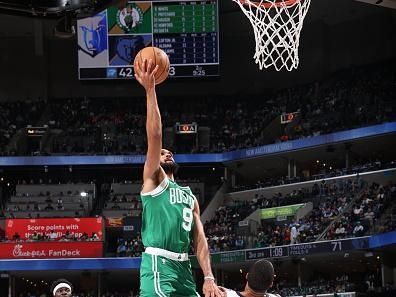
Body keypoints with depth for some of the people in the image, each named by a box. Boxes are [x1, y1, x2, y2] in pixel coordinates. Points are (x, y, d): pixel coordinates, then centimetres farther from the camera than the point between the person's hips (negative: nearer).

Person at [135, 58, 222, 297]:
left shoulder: (190, 197, 25)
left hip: (183, 268, 8)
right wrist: (150, 90, -12)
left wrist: (209, 277, 3)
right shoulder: (153, 180, 7)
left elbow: (199, 239, 17)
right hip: (158, 264, -7)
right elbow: (155, 137, -7)